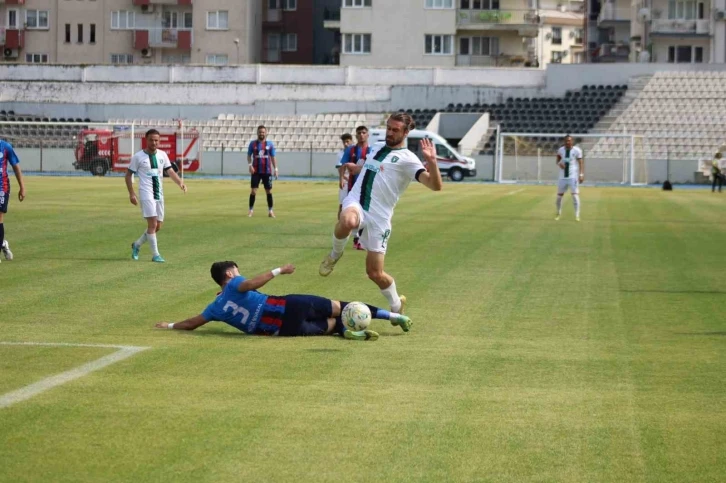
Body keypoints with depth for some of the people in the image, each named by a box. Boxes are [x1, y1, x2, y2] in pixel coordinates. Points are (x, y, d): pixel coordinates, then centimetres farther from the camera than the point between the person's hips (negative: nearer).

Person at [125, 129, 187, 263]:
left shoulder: (162, 155, 8)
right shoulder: (138, 157, -4)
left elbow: (170, 171, 6)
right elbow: (128, 175, 1)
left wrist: (180, 182, -13)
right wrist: (131, 194, -8)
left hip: (159, 194, 6)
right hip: (146, 193, -6)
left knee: (158, 226, 9)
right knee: (152, 224, -13)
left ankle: (137, 245, 29)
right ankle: (155, 254, -6)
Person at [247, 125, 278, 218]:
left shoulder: (270, 144, 5)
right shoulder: (253, 143, 4)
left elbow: (273, 157, 9)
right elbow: (249, 155, 6)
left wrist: (275, 169, 3)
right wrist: (250, 165, -10)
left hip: (267, 171, 1)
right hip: (256, 171, -1)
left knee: (269, 191, 4)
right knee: (253, 191, -6)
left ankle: (270, 211, 13)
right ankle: (251, 210, 3)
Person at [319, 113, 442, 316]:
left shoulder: (407, 159, -2)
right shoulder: (377, 146, 18)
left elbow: (435, 185, -17)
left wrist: (431, 161, -30)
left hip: (379, 216, -3)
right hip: (356, 203, 3)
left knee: (375, 273, 0)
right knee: (348, 221, -38)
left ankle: (396, 305, 29)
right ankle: (335, 254, -9)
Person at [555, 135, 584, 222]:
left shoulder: (576, 150, -7)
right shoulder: (560, 150, 4)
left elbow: (581, 163, -9)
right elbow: (558, 160, 18)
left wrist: (581, 174, -19)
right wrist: (559, 163, -7)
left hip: (573, 177, -4)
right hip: (563, 177, 4)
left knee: (575, 195, -12)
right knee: (559, 195, 8)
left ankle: (577, 215, -7)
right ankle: (559, 213, 29)